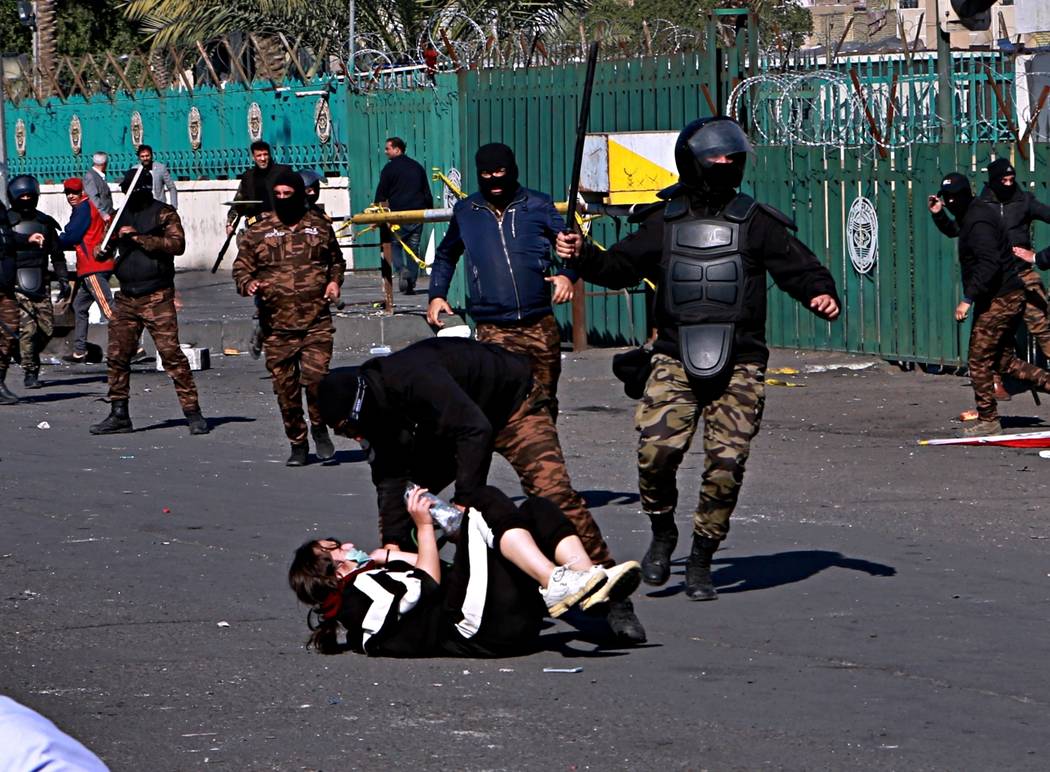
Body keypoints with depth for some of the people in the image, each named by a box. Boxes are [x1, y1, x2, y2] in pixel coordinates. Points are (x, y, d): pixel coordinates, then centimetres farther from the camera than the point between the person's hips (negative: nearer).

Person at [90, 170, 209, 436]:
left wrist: (140, 237, -21)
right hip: (126, 298, 6)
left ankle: (193, 413, -9)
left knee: (171, 353, -11)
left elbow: (177, 243, -18)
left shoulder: (163, 214, -3)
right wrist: (110, 239, 2)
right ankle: (119, 415, 12)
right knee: (117, 355, 4)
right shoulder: (123, 215, 16)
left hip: (156, 297, -6)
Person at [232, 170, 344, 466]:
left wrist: (334, 281, 6)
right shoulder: (258, 232, 6)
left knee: (316, 377, -16)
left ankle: (320, 428, 10)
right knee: (286, 387, 3)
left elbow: (336, 260, 26)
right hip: (277, 325, 1)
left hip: (316, 321, -1)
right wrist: (248, 283, -13)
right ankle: (298, 443, 18)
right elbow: (241, 267, 9)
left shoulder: (320, 227, 10)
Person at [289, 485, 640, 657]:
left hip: (517, 620, 9)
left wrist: (390, 556, 30)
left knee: (536, 508, 8)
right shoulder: (357, 590, 6)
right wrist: (424, 526, 3)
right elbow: (427, 585, -5)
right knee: (487, 502, -13)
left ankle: (588, 578, -19)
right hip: (474, 629, -9)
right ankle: (556, 584, -31)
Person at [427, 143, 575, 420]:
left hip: (540, 325, 1)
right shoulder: (466, 212, 11)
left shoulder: (538, 206, 6)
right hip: (493, 331, -1)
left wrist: (567, 275, -12)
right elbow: (446, 255, 26)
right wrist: (437, 294, 14)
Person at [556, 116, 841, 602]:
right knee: (656, 450, -16)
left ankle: (701, 562, 9)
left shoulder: (756, 223, 8)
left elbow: (798, 266, 5)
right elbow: (619, 268, 15)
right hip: (676, 361, 0)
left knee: (726, 462, -7)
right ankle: (663, 535, 11)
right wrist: (582, 256, -2)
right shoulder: (663, 222, 12)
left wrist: (820, 294, -15)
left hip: (738, 366, 0)